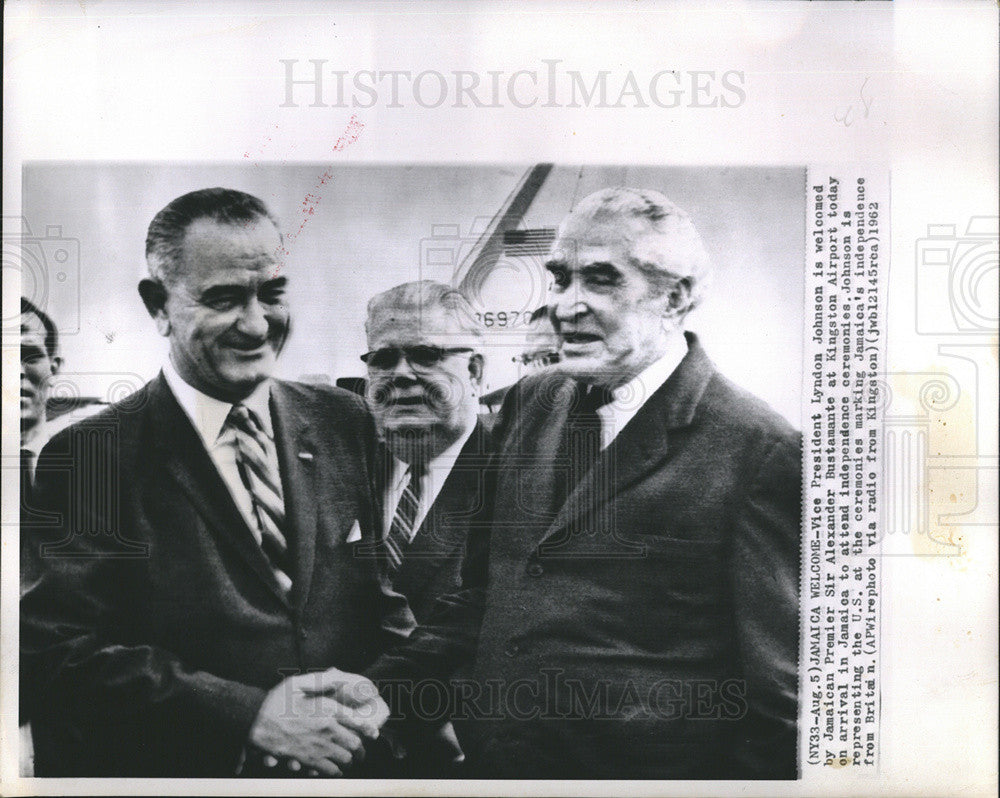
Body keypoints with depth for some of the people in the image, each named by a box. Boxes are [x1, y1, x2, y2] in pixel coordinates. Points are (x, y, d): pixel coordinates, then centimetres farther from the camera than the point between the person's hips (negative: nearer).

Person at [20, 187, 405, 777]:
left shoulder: (345, 423, 7)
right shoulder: (89, 457, -4)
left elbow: (400, 594, 10)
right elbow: (67, 650, -9)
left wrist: (377, 690, -8)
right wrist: (250, 716, -15)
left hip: (352, 762, 2)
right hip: (181, 771, -2)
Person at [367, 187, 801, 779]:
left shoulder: (763, 453, -16)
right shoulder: (531, 402, 5)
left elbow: (780, 692, -13)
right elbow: (482, 592, 10)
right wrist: (378, 691, 0)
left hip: (647, 768, -6)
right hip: (487, 763, 6)